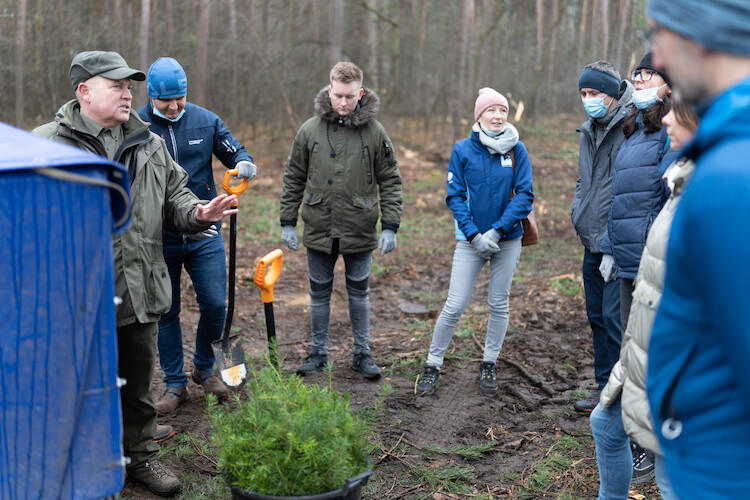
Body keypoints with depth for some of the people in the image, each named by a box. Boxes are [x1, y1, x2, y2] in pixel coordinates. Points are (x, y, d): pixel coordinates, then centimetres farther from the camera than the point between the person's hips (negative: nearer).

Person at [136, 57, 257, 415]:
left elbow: (233, 151, 10)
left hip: (204, 234, 1)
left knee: (215, 305, 1)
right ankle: (175, 384, 22)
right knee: (166, 313, 8)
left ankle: (204, 368, 26)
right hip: (159, 238, -1)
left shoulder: (205, 121, 1)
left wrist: (244, 163, -14)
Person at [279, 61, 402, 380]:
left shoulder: (375, 132, -4)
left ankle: (362, 354, 25)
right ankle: (319, 353, 26)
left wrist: (390, 226, -6)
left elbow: (390, 181, 1)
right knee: (319, 293, 12)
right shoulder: (310, 130, -1)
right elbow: (293, 178, 6)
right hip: (319, 230, 1)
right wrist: (287, 222, 2)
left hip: (360, 232, -1)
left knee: (359, 292, 11)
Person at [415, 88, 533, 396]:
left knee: (499, 304, 11)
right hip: (471, 240, -1)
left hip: (508, 239, 1)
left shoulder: (517, 150, -2)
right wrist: (473, 234, -15)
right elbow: (455, 196, -4)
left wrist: (497, 231, -15)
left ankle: (489, 365, 26)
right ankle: (432, 365, 12)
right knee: (454, 306, -3)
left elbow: (524, 195, -5)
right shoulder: (462, 150, -3)